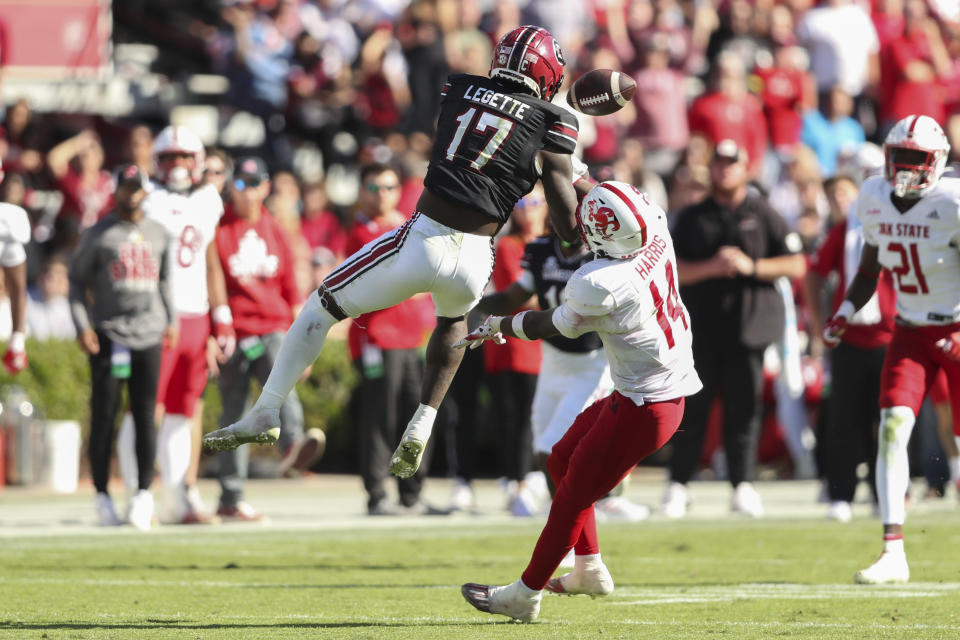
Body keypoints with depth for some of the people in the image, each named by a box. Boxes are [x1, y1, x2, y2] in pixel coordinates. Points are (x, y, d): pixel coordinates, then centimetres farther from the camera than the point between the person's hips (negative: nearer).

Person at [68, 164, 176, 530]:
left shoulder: (158, 233, 12)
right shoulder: (99, 234, 0)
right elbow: (76, 280, 2)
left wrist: (170, 321, 16)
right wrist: (82, 326, -8)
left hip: (148, 334, 3)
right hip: (108, 334, -3)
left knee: (145, 415, 0)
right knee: (104, 415, -2)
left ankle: (144, 493, 5)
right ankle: (102, 496, 3)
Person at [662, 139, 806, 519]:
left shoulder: (762, 215, 8)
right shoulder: (692, 218, 11)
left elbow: (796, 266, 4)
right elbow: (672, 270, 3)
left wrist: (751, 266, -9)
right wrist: (710, 267, -14)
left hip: (748, 326, 0)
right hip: (701, 327, 0)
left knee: (743, 408, -1)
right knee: (693, 406, -1)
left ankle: (743, 485, 4)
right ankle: (678, 484, 5)